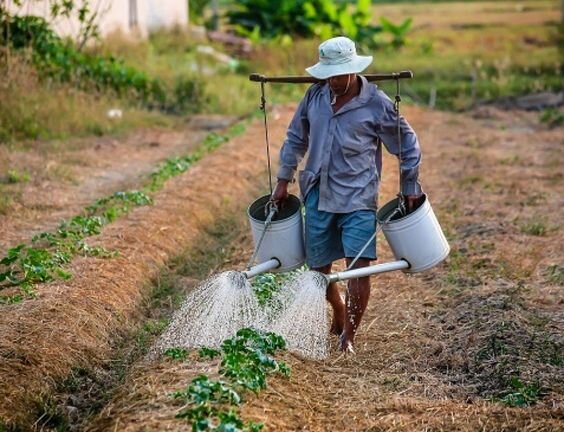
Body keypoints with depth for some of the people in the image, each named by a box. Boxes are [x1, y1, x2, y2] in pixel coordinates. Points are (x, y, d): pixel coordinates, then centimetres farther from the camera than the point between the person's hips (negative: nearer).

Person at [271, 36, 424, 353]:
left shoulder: (377, 104, -9)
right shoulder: (315, 95, 2)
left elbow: (407, 145, 2)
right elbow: (296, 138, 15)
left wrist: (410, 188, 5)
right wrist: (284, 180, 14)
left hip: (358, 198, -4)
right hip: (318, 195, 4)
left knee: (359, 265, -13)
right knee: (318, 266, 11)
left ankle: (349, 335, -1)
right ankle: (339, 312, 40)